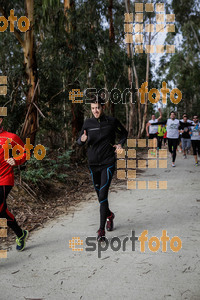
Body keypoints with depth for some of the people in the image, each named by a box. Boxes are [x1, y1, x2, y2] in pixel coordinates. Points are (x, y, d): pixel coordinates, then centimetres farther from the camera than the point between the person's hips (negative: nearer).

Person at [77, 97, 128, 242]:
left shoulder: (112, 121, -2)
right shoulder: (88, 123, 2)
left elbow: (124, 133, 13)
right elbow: (80, 141, 7)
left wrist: (120, 144, -6)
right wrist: (82, 139, -17)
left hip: (108, 163, -3)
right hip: (93, 164, 3)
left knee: (103, 194, -13)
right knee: (99, 194, 14)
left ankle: (101, 230, -6)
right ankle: (109, 215, 43)